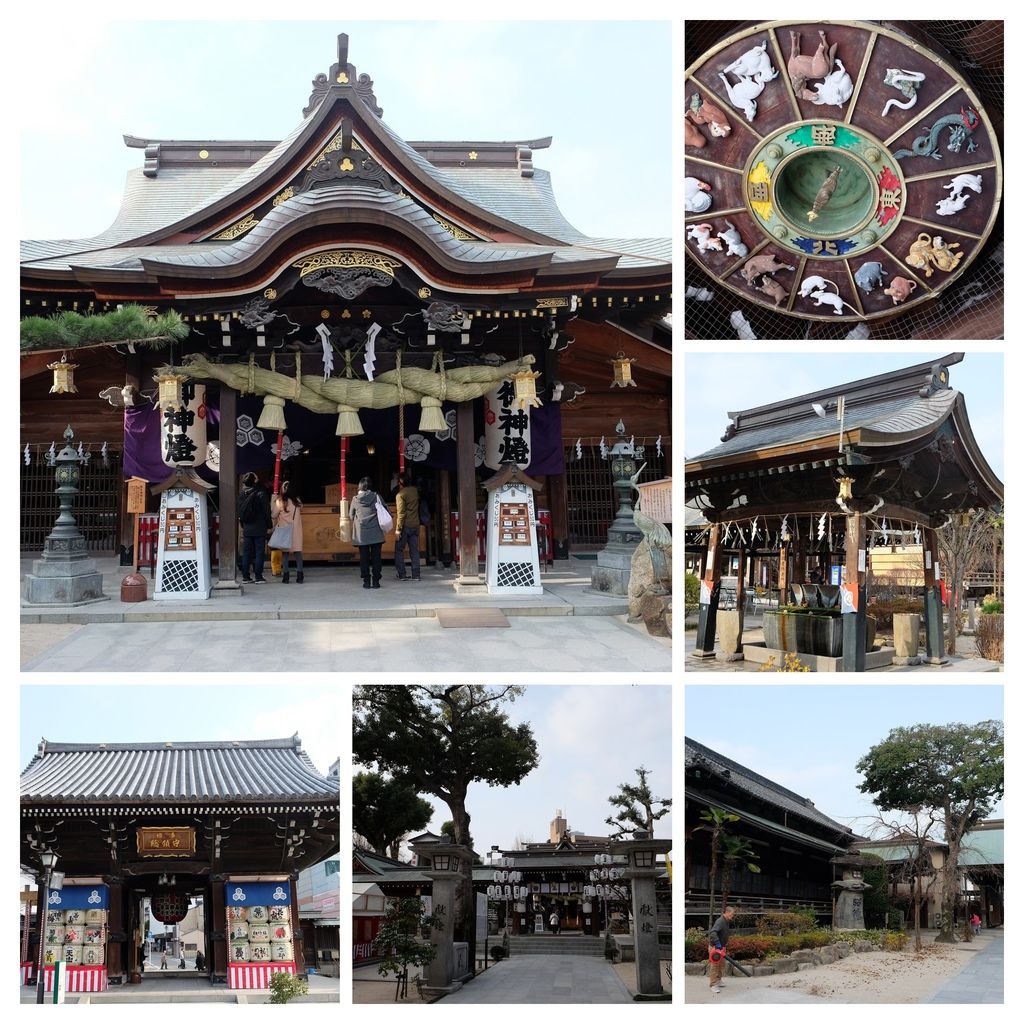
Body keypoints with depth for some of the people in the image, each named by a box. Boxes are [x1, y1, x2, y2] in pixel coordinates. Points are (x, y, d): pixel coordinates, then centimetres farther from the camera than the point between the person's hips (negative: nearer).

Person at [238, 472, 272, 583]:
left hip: (247, 529, 5)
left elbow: (239, 512, 11)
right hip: (259, 529, -5)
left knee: (246, 553, 9)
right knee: (259, 552, 0)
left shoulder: (241, 494, 4)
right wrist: (269, 526, 0)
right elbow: (267, 511, -9)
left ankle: (245, 576, 10)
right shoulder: (260, 493, -11)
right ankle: (258, 576, -1)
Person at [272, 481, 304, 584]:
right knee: (298, 551, 4)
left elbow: (274, 515, -4)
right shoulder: (297, 501, -1)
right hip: (296, 529, 2)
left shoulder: (280, 502, -9)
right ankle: (299, 574, -1)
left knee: (285, 552, 4)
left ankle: (286, 575, 1)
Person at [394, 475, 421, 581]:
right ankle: (416, 574, 6)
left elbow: (401, 513, -15)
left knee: (399, 550, 4)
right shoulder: (415, 491, 6)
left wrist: (398, 529, -14)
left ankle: (401, 574, -1)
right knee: (414, 550, 8)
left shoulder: (400, 495, -11)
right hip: (415, 525, 6)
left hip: (405, 526, -5)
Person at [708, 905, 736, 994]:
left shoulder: (727, 922, 10)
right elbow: (712, 933, -35)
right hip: (715, 947, -10)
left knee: (722, 965, 18)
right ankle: (714, 985, -1)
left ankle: (718, 981, 31)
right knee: (715, 965, -5)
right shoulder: (720, 921, -22)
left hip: (721, 947, 10)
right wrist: (717, 944, -41)